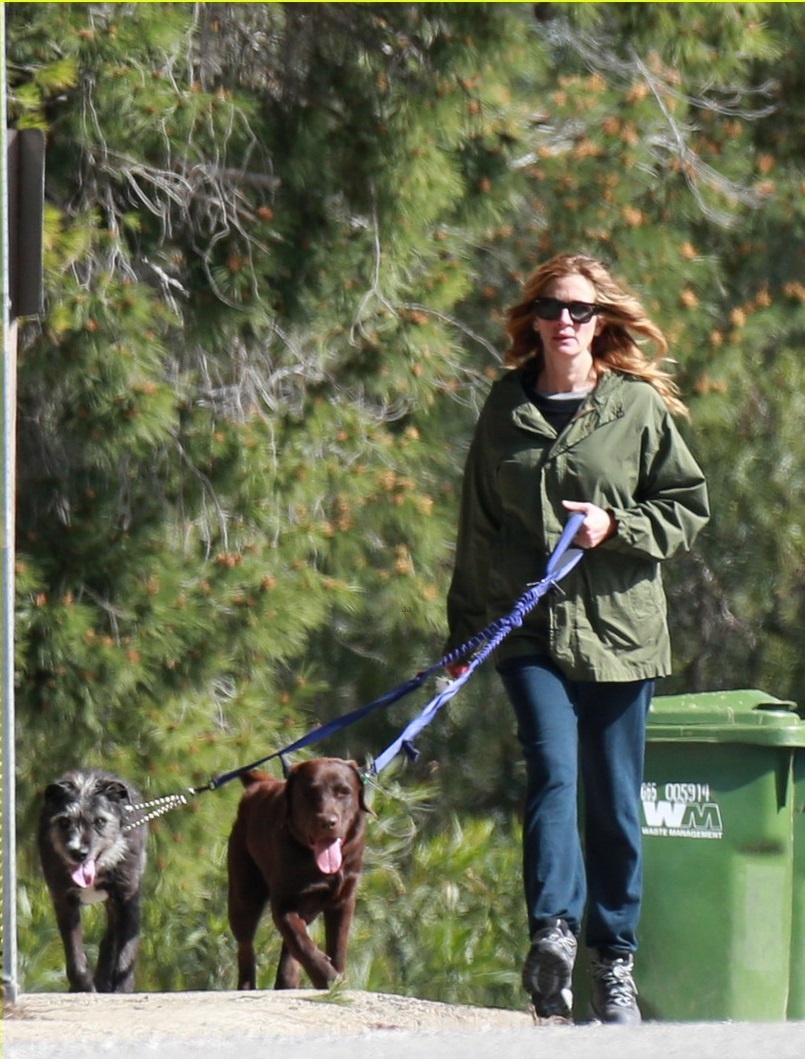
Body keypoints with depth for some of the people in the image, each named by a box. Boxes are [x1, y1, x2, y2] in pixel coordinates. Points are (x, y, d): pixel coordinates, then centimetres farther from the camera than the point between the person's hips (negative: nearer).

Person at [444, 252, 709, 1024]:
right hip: (529, 627, 0)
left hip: (618, 629, 0)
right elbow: (478, 526, 14)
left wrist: (617, 526, -11)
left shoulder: (638, 406, 2)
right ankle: (552, 933, -28)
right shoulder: (507, 407, 8)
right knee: (552, 768, -19)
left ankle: (614, 961, 14)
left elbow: (688, 506, 7)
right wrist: (463, 630, 14)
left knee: (614, 800, 5)